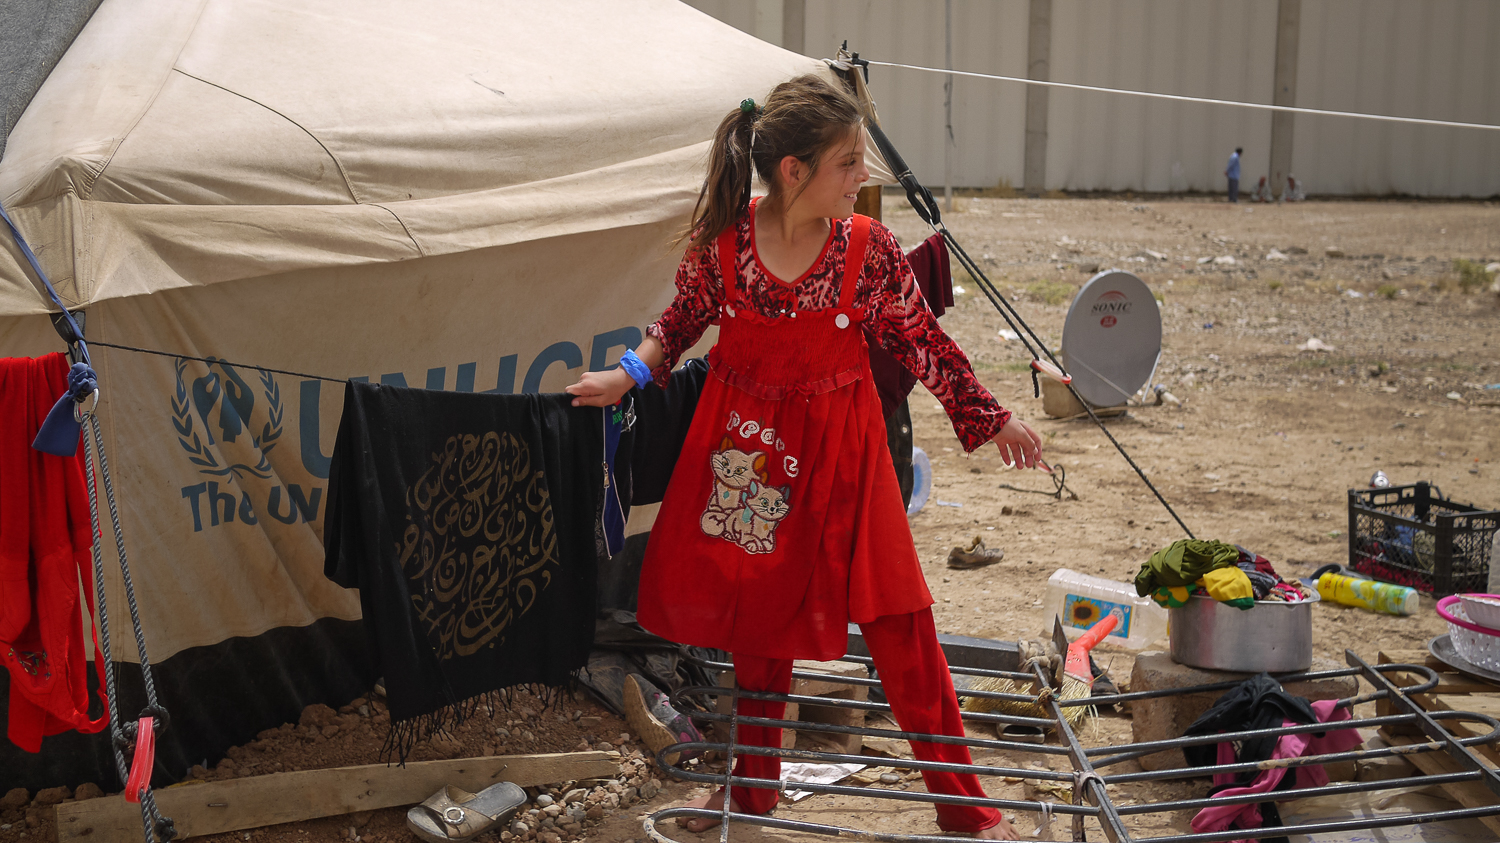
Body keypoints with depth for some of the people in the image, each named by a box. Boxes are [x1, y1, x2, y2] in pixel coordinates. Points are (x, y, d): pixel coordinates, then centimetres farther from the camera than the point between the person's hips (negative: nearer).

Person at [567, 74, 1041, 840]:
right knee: (758, 617, 15)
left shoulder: (869, 248, -14)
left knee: (899, 625, -1)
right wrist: (629, 374, -1)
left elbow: (922, 342, -3)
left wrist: (993, 420, 1)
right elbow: (684, 319, 7)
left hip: (837, 449, -1)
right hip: (748, 446, 1)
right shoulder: (721, 241, -13)